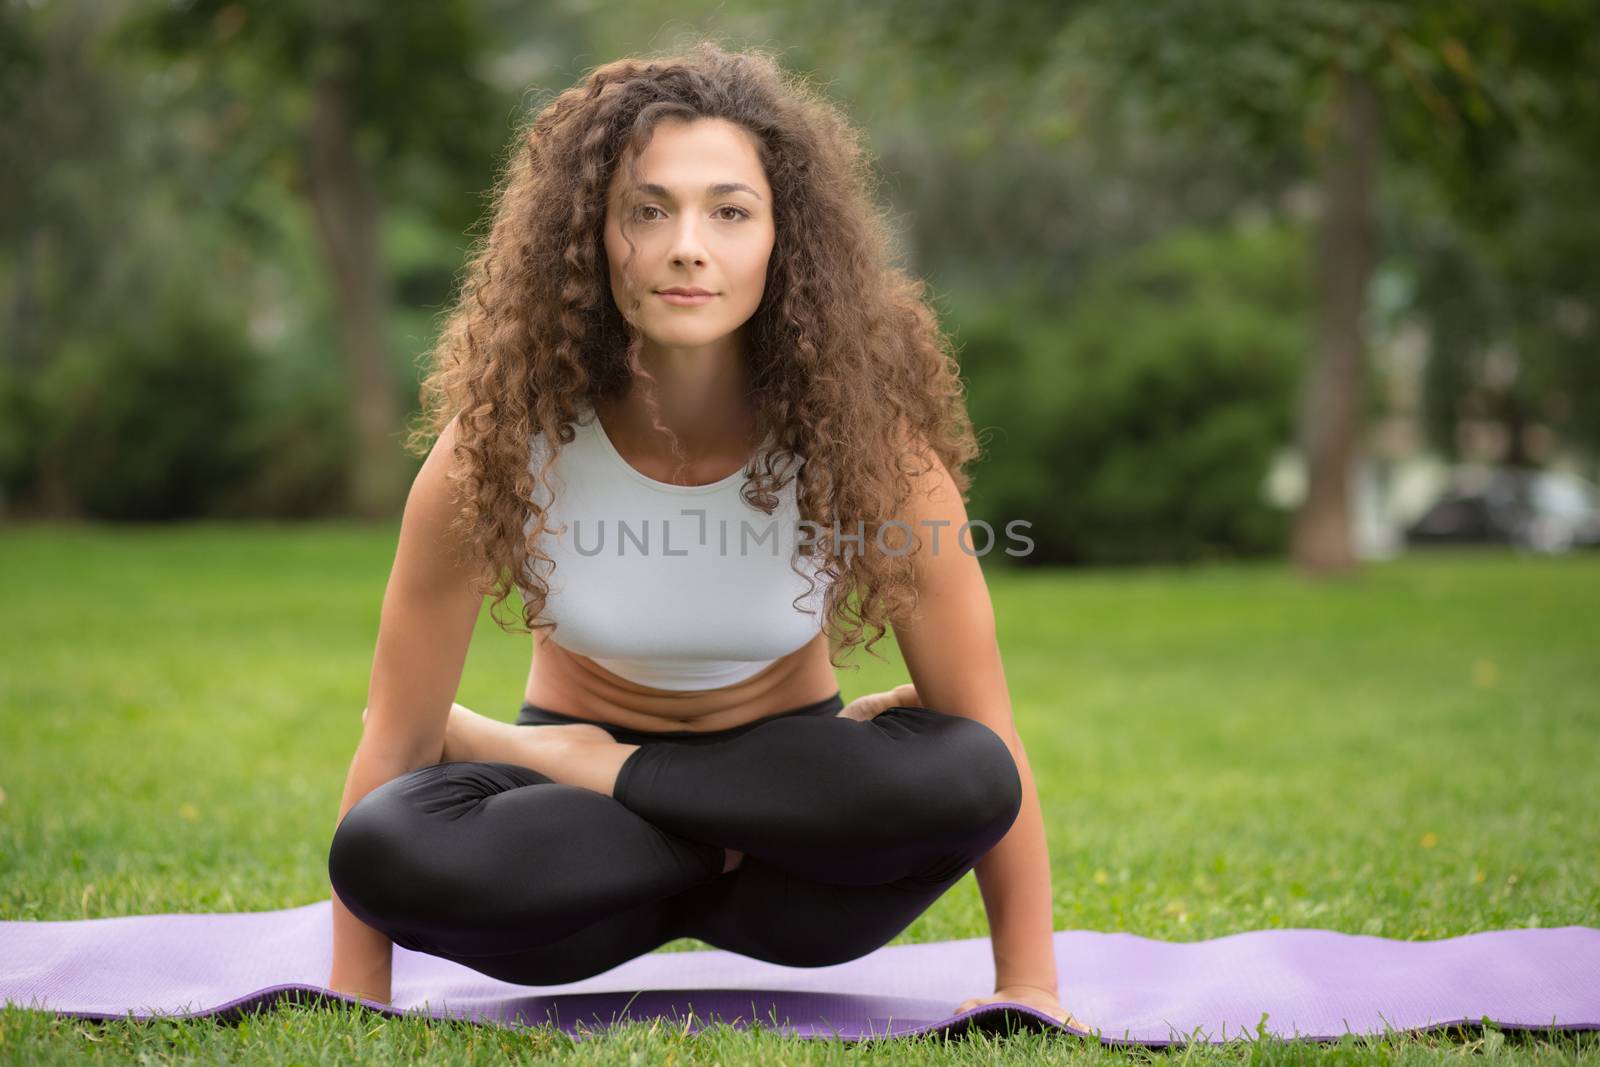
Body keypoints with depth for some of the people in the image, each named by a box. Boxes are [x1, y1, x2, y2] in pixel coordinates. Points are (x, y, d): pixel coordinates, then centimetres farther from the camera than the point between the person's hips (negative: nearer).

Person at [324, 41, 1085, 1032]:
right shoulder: (504, 440, -21)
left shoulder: (862, 439, -21)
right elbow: (398, 733, -15)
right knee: (384, 850, -33)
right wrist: (353, 999, -14)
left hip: (789, 781, 1)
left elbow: (986, 730, -16)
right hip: (567, 777, -1)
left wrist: (1028, 986, -17)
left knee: (963, 773, -32)